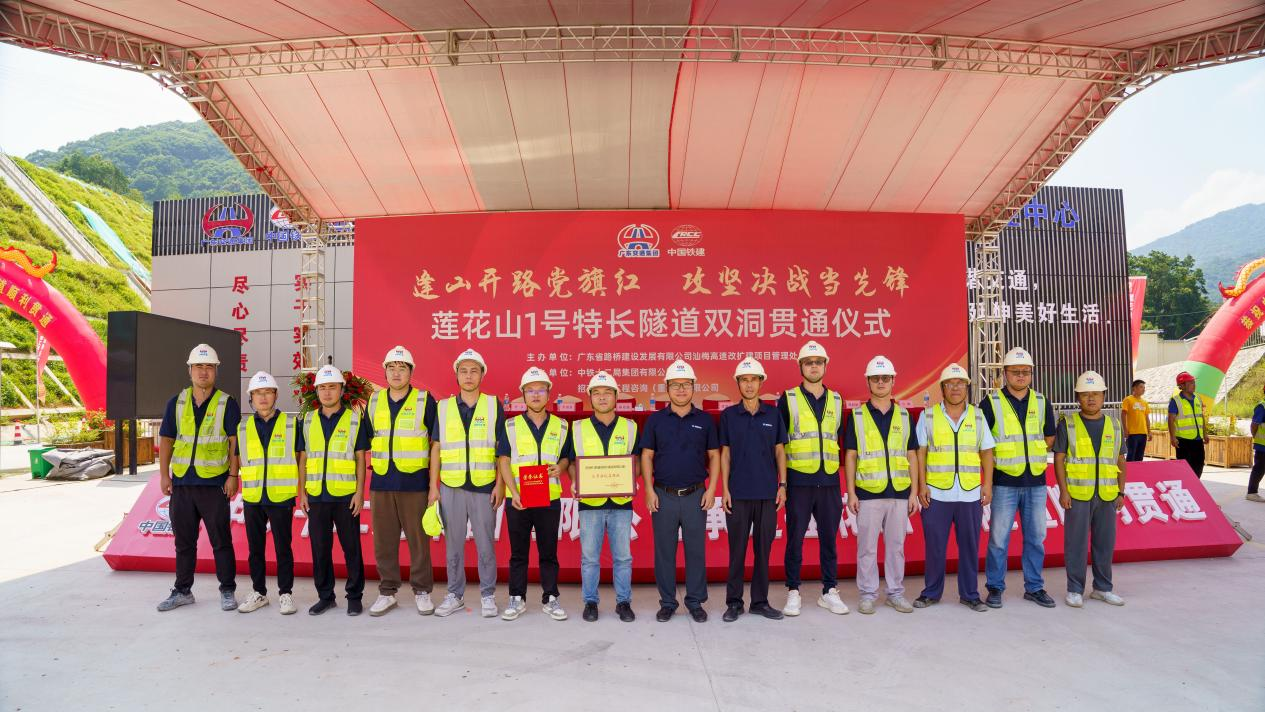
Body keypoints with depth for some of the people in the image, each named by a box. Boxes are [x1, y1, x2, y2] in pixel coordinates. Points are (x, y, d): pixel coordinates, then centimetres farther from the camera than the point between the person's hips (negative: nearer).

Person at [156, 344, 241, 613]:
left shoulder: (227, 403, -2)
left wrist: (233, 475, -10)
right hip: (181, 482, 4)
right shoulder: (176, 402, 8)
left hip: (214, 484, -4)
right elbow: (166, 439, 10)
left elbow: (235, 441, -4)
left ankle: (228, 591, 12)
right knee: (184, 541, 13)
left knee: (221, 540, 2)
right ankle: (182, 591, 26)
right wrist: (164, 475, 3)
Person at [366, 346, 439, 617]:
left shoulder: (424, 400, -1)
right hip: (381, 483, 4)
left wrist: (434, 481, -2)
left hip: (415, 483, -3)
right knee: (383, 541, 9)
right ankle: (387, 592, 22)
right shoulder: (374, 401, 10)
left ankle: (422, 591, 14)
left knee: (418, 539, 2)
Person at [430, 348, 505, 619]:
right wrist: (433, 485, 3)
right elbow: (436, 448, 9)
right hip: (451, 487, 2)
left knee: (485, 544, 4)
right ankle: (455, 595, 23)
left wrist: (500, 485, -5)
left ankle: (488, 596, 17)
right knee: (453, 544, 10)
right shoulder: (444, 407, 7)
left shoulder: (494, 406, 2)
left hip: (484, 487, -2)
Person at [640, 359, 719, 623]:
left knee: (696, 550, 5)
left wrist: (711, 489, -3)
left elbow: (714, 456, 6)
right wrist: (649, 490, -4)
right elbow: (647, 456, 4)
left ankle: (695, 602, 19)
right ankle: (667, 603, 19)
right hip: (663, 495, 0)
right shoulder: (656, 419, 3)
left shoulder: (705, 420, 4)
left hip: (695, 495, 0)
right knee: (664, 551, 6)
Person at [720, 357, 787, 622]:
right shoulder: (728, 415, 3)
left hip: (767, 493, 1)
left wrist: (782, 485, 1)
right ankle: (733, 602, 14)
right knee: (737, 549, 3)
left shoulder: (773, 414, 5)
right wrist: (724, 489, -3)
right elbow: (725, 453, 3)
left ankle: (760, 601, 19)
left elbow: (779, 451, 8)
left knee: (764, 548, 7)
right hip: (738, 493, -1)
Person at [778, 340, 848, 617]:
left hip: (829, 481, 3)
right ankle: (793, 592, 14)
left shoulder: (836, 400, 11)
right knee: (795, 538, 3)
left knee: (829, 537, 9)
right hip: (798, 481, -3)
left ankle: (829, 591, 21)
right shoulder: (788, 399, 0)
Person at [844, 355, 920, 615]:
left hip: (899, 493, 2)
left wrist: (914, 492, 4)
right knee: (867, 547, 3)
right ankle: (868, 594, 14)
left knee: (896, 546, 9)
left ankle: (895, 592, 22)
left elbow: (912, 455, 10)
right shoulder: (857, 416, 2)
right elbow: (850, 456, 1)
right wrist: (851, 493, -5)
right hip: (868, 493, -2)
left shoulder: (904, 416, 9)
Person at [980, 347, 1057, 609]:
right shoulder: (991, 403, -4)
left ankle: (1034, 587, 25)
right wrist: (995, 460, -7)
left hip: (1036, 482, 4)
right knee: (998, 539, 2)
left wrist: (1032, 454, 6)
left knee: (1036, 538, 11)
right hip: (1004, 482, -4)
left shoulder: (1042, 403, 8)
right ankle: (995, 588, 13)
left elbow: (1050, 437, 18)